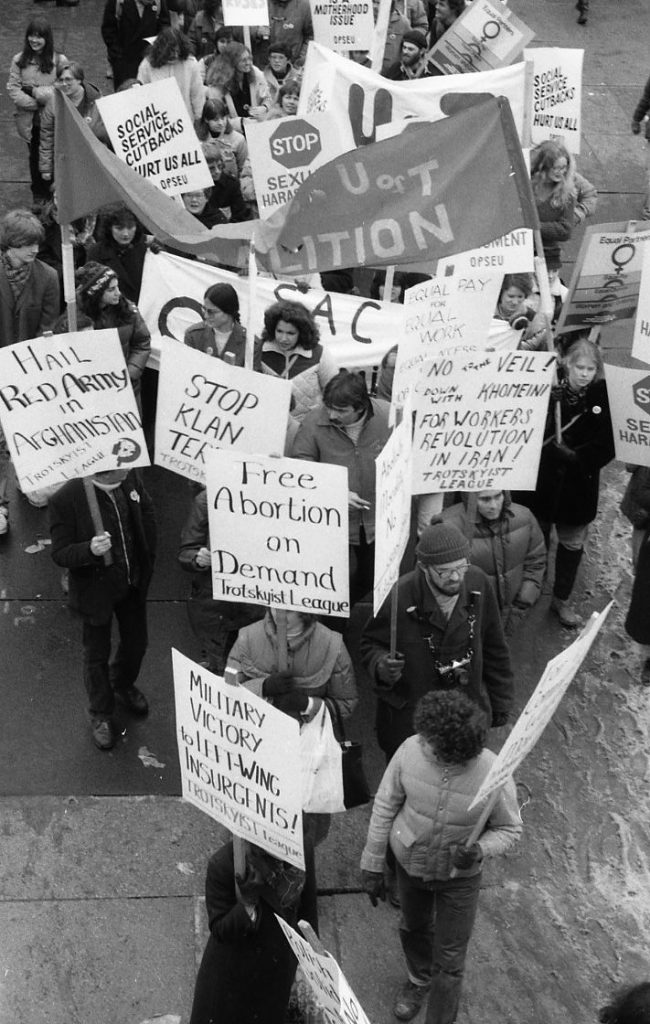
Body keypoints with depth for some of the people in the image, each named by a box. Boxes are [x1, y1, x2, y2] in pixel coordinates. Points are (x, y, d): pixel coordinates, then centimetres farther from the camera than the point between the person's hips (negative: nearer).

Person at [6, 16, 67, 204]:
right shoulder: (19, 60, -3)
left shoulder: (59, 61, -9)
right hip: (30, 119, 2)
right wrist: (34, 103, -18)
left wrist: (33, 91, -17)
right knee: (35, 155, 16)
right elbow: (12, 88, -5)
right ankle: (39, 194, 32)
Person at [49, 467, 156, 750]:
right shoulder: (64, 500, -29)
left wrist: (147, 558, 3)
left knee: (136, 642, 24)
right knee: (97, 655, 14)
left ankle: (123, 686, 55)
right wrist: (90, 550, -42)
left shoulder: (129, 477, -16)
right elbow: (60, 554, -22)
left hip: (133, 582, 5)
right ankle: (100, 715, 38)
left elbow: (147, 513, 4)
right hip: (95, 590, -4)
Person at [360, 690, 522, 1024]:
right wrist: (372, 864, -4)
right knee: (414, 927, 30)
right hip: (410, 861, 3)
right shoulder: (411, 750, -28)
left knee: (449, 963, 9)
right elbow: (385, 806, -12)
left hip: (460, 875, -3)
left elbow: (509, 829, -13)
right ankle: (419, 979, 62)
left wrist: (480, 849, -34)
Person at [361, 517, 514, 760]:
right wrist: (382, 666, -27)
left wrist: (500, 702, 10)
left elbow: (493, 647, 3)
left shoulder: (478, 583, -11)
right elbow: (370, 643, -5)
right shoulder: (400, 597, -23)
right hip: (408, 718, -3)